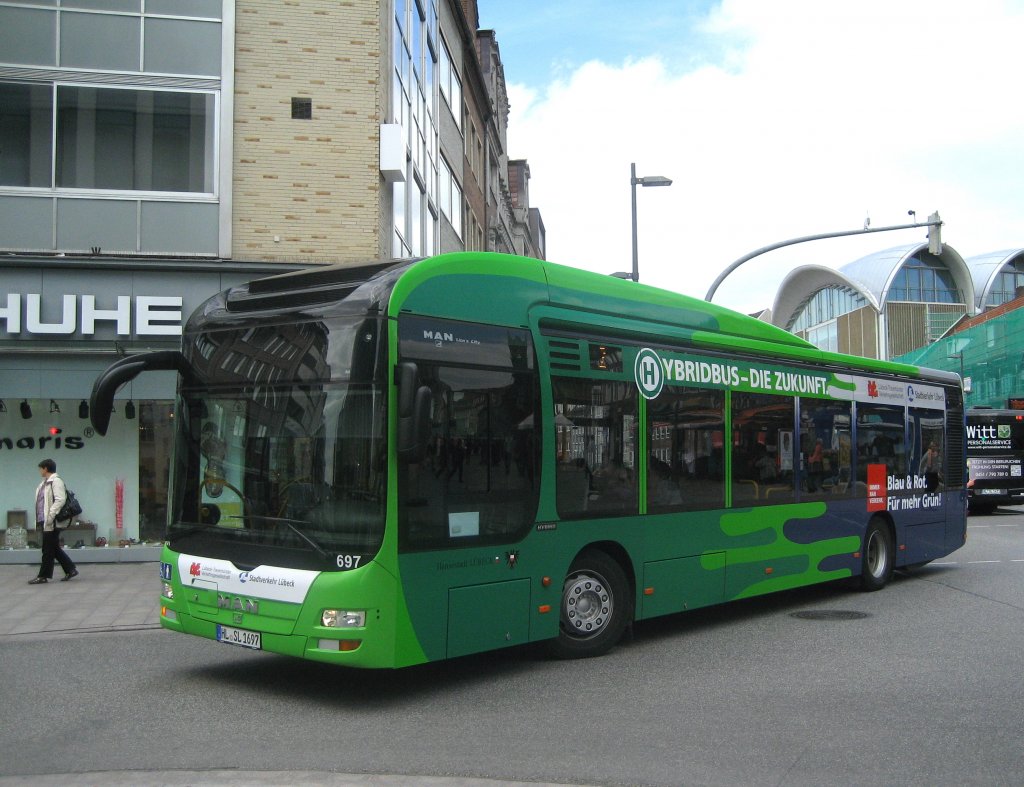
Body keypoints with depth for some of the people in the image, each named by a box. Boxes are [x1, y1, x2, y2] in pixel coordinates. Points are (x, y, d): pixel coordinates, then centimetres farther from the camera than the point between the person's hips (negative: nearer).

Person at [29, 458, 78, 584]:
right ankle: (70, 570, 19)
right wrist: (39, 519, 13)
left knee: (49, 549, -2)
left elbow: (60, 500, -21)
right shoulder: (44, 483, 17)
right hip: (45, 521, 10)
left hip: (52, 522, -10)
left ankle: (43, 576, 4)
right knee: (54, 548, 13)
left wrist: (50, 516, -24)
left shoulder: (56, 481, -12)